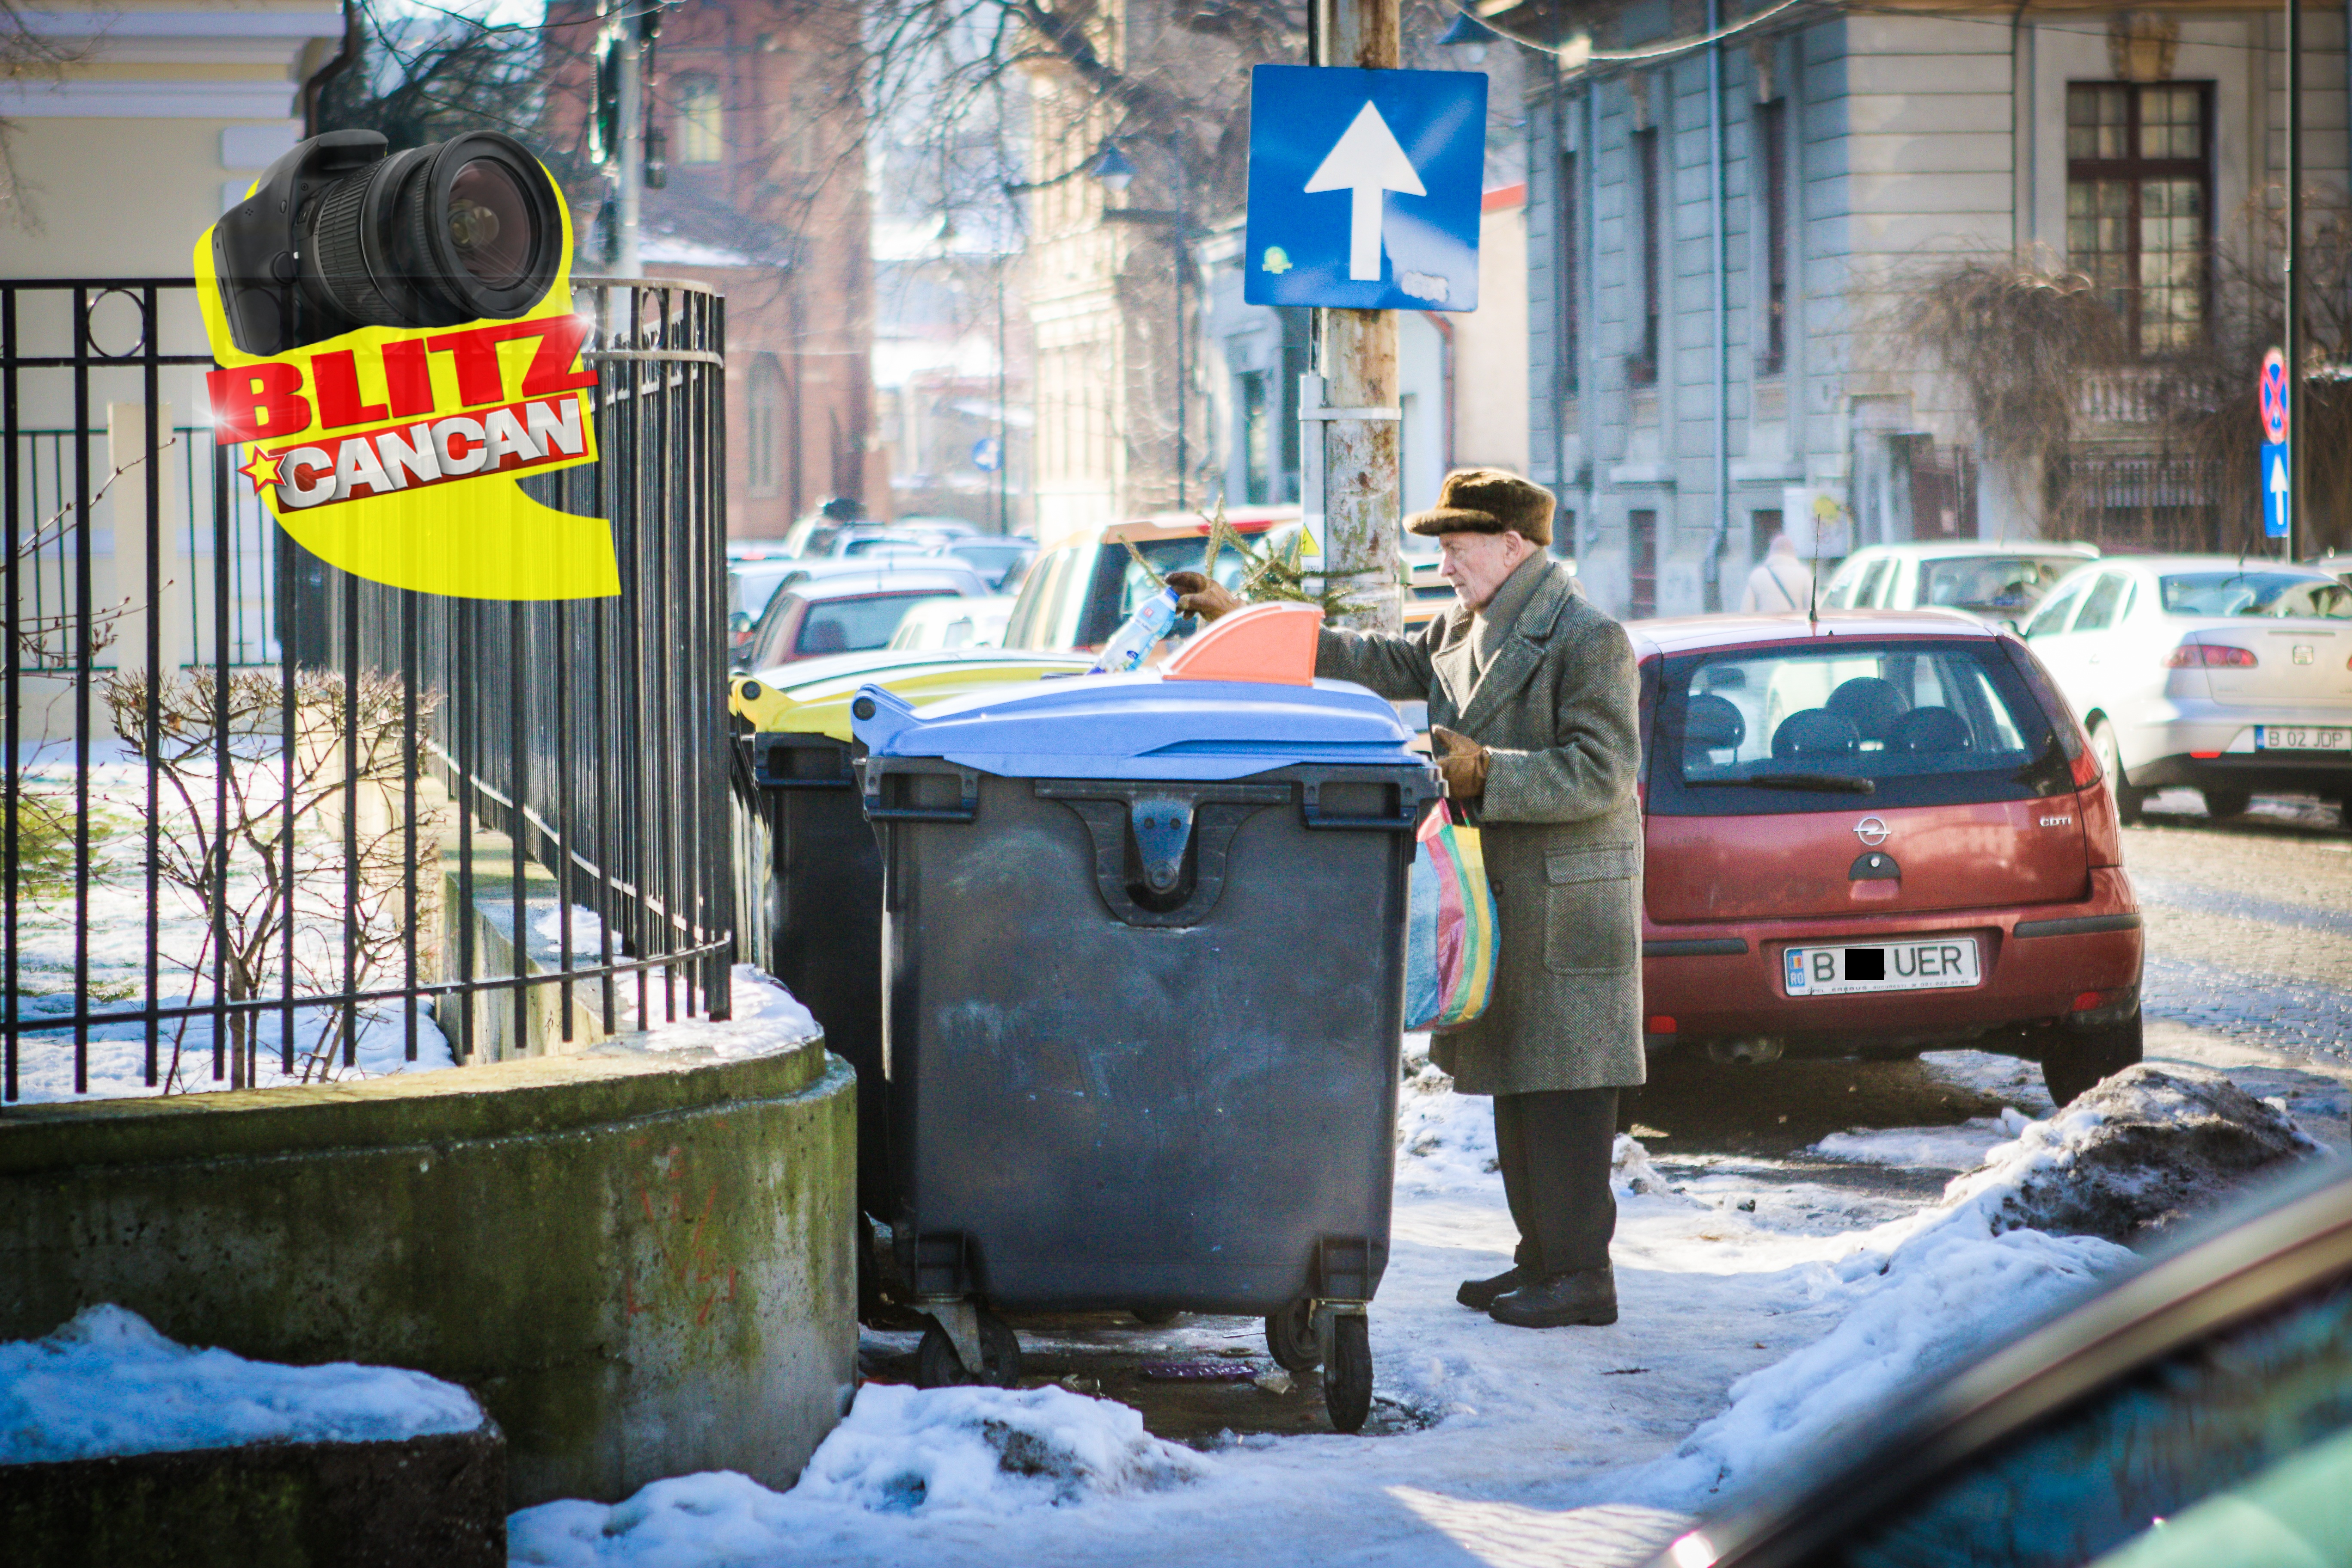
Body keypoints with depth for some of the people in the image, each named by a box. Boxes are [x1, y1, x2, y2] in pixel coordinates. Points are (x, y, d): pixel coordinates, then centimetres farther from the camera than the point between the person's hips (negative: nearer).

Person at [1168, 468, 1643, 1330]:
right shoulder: (1467, 628, 14)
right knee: (1515, 1088, 14)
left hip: (1566, 900, -9)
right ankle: (1542, 1256, 22)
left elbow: (1601, 773, -19)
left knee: (1564, 1091, -7)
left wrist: (1486, 774, -24)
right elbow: (1382, 662, 21)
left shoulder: (1588, 639, -14)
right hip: (1499, 895, 9)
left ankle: (1582, 1273, -3)